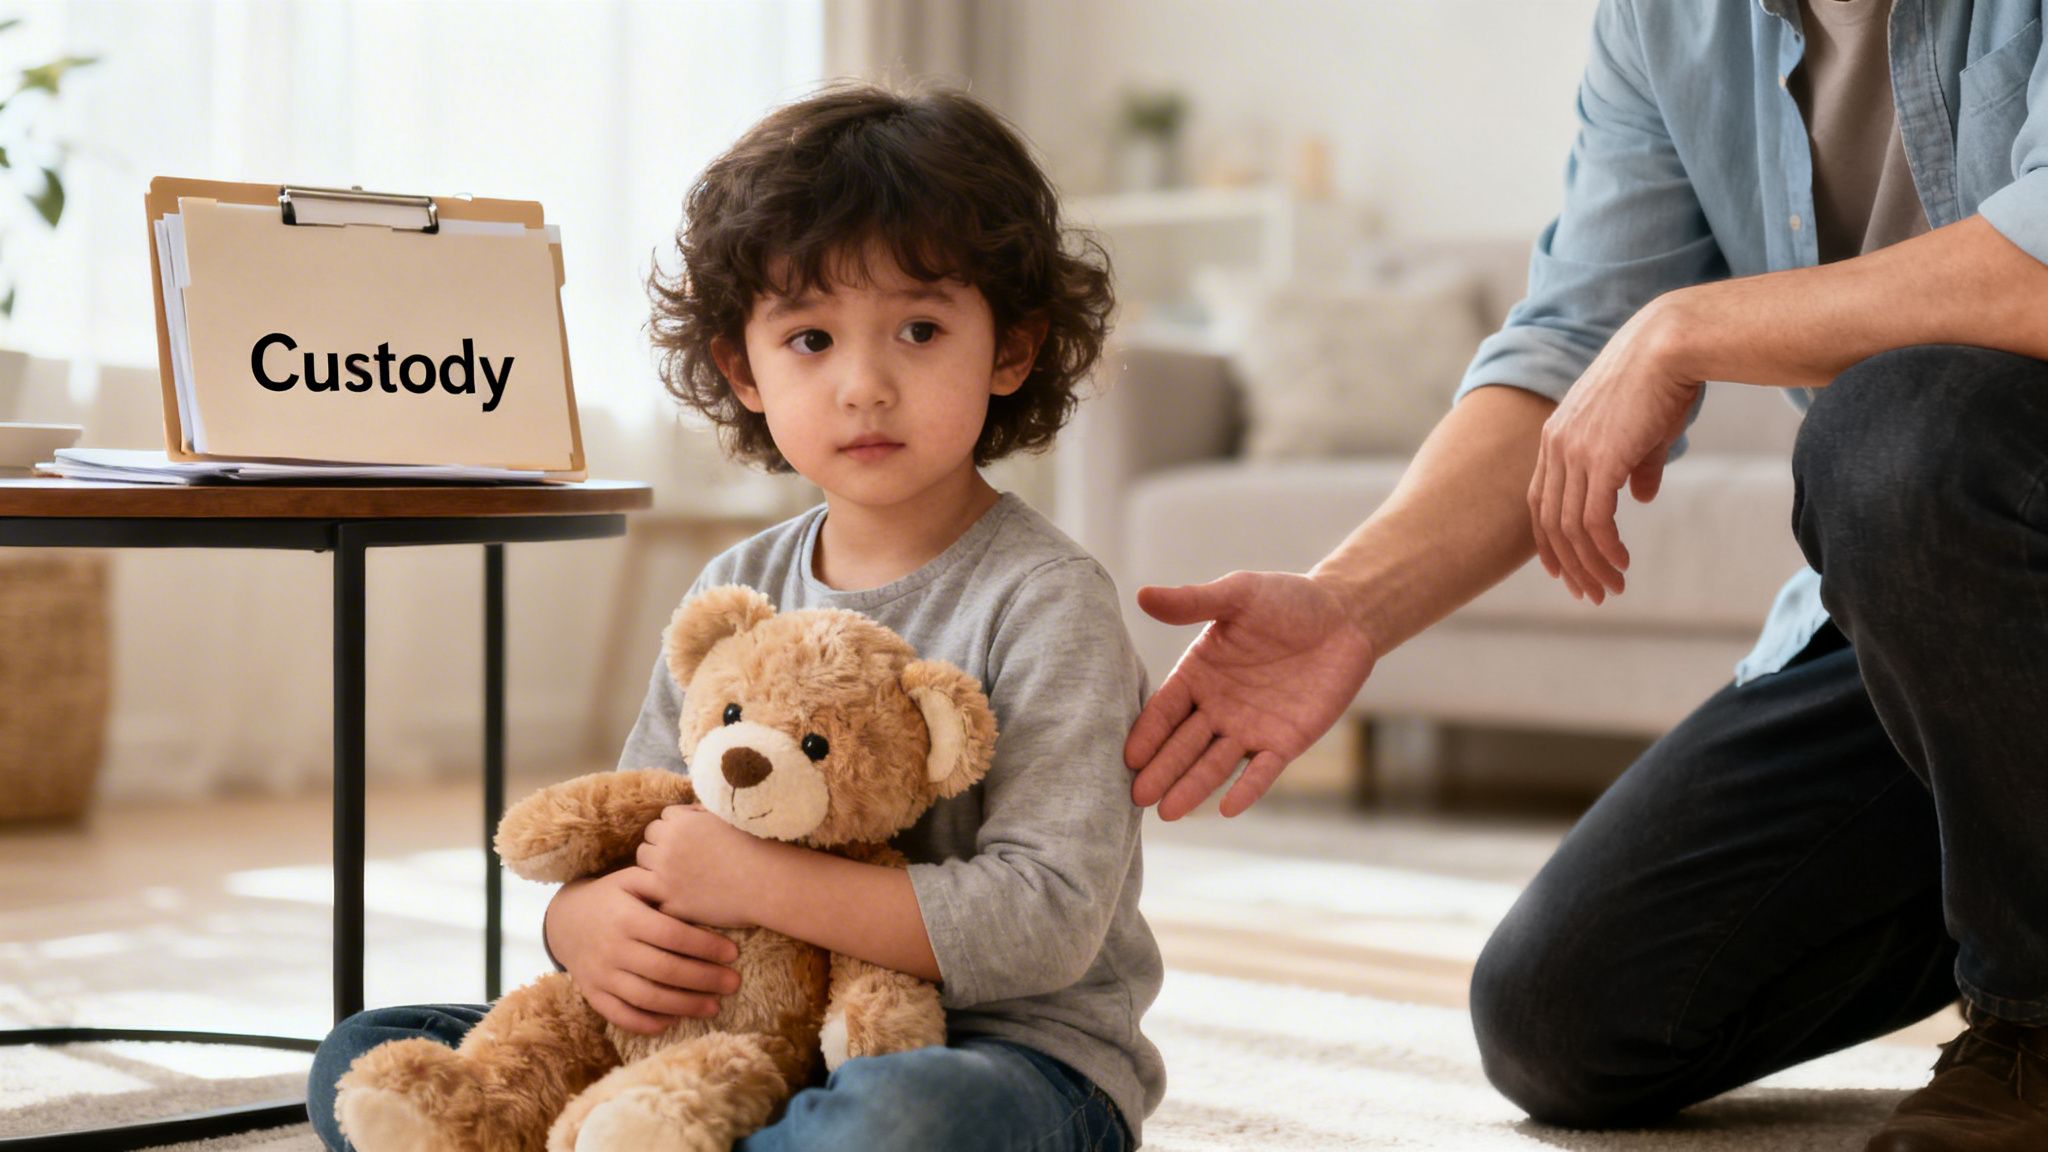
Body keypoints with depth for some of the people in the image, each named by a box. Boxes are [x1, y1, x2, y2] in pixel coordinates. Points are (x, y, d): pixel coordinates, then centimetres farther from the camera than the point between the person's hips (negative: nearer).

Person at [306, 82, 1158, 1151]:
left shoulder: (1043, 601, -12)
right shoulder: (736, 592, 7)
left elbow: (1048, 921, -21)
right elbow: (626, 842, 10)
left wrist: (759, 880, -23)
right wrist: (586, 920, -16)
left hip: (1014, 1053, -5)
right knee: (363, 1064, -2)